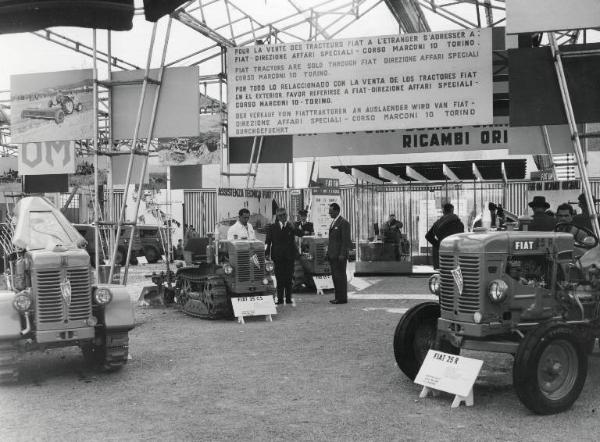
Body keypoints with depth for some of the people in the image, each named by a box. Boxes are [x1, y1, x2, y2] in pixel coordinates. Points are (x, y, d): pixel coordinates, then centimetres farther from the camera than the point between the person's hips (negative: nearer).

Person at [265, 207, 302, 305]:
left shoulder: (291, 226, 1)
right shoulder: (272, 227, 3)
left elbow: (300, 234, -15)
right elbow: (268, 241, 3)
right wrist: (267, 253, -6)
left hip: (289, 256, 0)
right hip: (278, 256, 0)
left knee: (289, 278, 6)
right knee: (279, 278, 3)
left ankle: (289, 298, 14)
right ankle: (280, 299, 10)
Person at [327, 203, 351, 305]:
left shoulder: (344, 223, -11)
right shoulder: (333, 222, 18)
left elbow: (345, 240, -15)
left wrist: (342, 254, -19)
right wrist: (329, 252, 15)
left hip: (340, 255, -9)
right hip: (333, 254, 9)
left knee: (340, 276, -5)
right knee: (335, 276, 10)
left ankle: (342, 298, 0)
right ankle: (338, 297, 15)